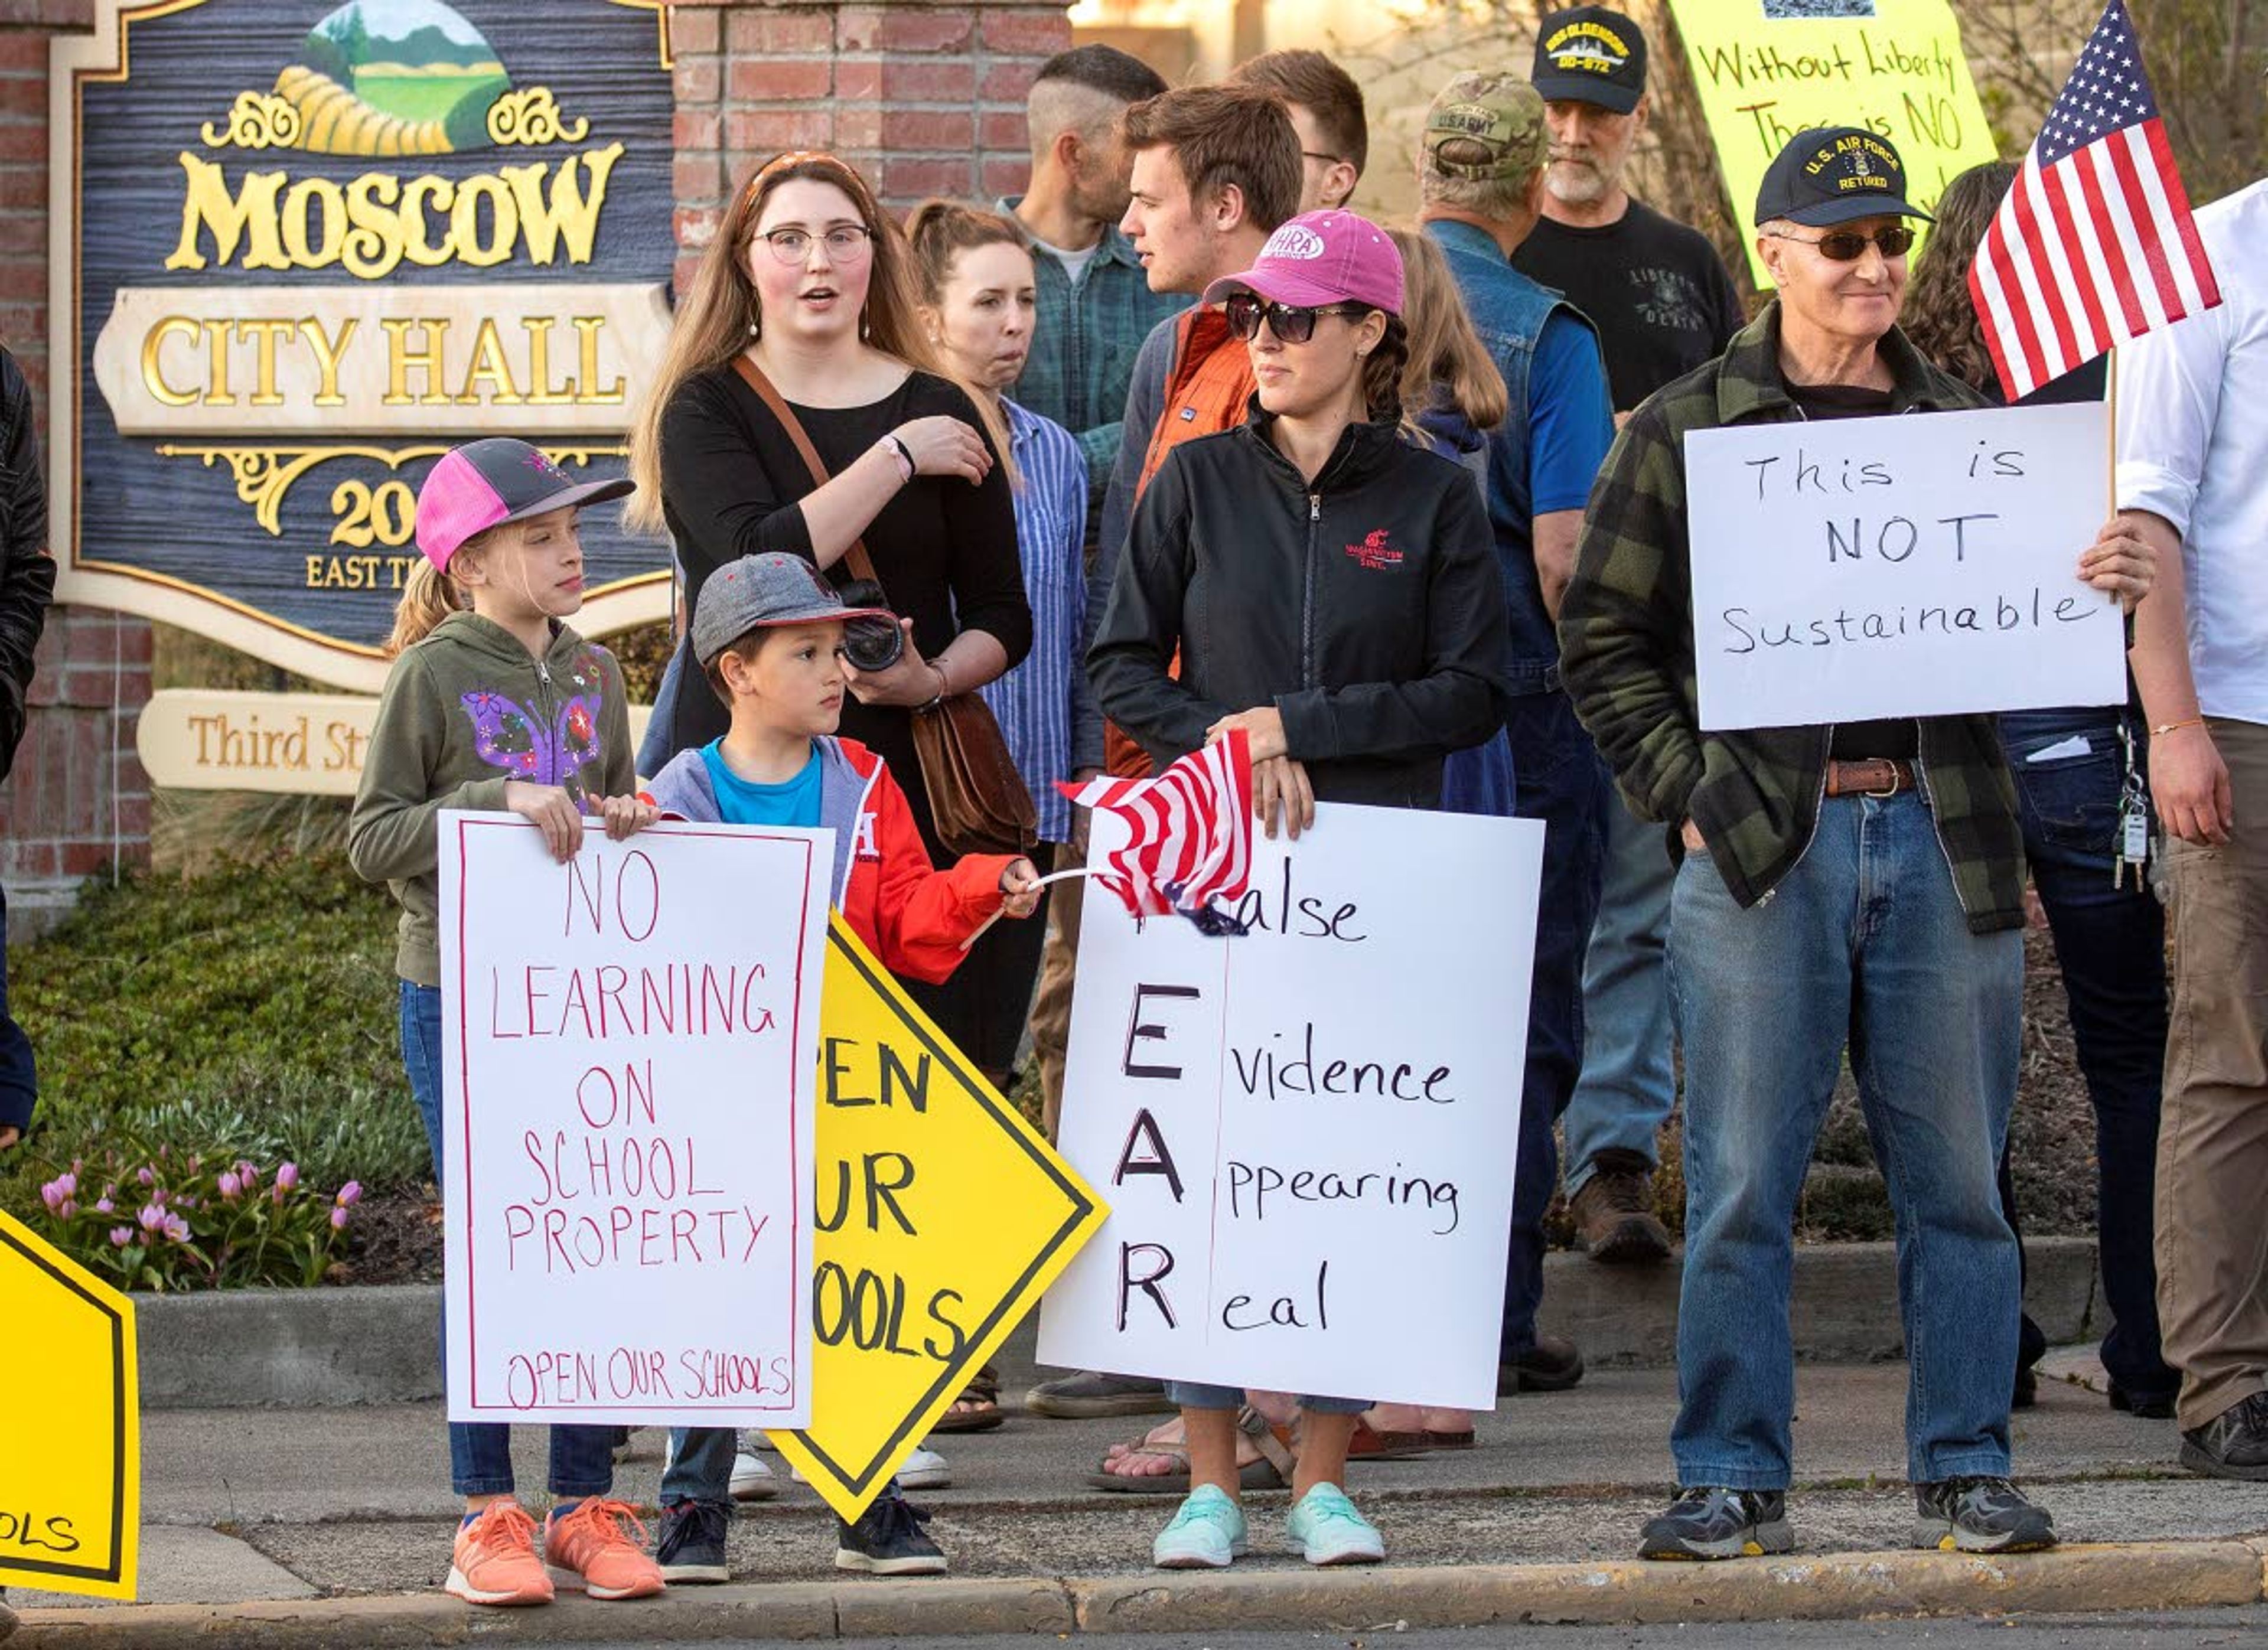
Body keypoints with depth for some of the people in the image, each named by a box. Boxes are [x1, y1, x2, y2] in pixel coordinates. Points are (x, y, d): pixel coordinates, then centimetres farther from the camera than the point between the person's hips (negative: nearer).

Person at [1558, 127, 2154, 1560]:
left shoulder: (1967, 425, 13)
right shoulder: (1688, 431, 4)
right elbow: (1605, 640, 5)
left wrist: (2111, 590, -6)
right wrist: (1686, 791, -5)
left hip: (1943, 837, 2)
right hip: (1761, 842, -2)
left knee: (1959, 1176, 5)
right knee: (1743, 1185, -1)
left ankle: (1966, 1471, 13)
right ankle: (1734, 1481, 7)